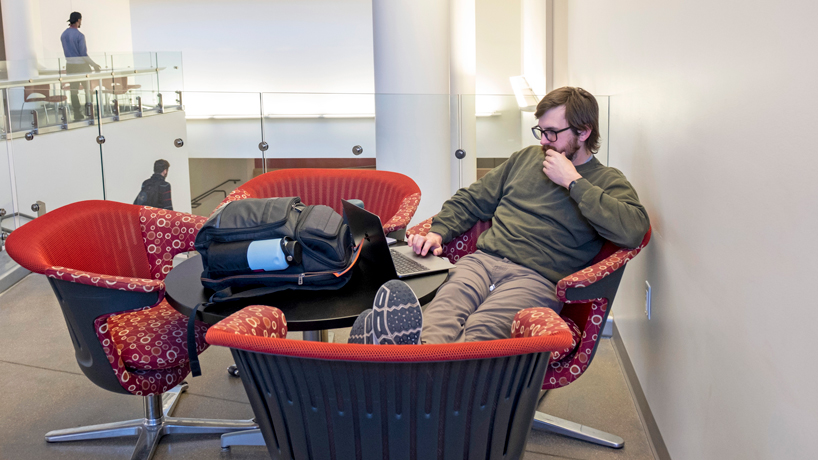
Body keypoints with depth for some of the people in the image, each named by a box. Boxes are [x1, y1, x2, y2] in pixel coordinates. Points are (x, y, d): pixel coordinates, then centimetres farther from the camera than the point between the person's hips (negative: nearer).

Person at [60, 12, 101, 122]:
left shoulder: (63, 35, 7)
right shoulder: (80, 35, -15)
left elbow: (66, 52, 12)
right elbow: (83, 54, -16)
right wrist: (94, 64, -9)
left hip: (70, 65, 6)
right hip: (81, 65, -6)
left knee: (74, 91, 6)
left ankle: (77, 114, 6)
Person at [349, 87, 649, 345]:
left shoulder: (607, 181, 10)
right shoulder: (526, 158, 27)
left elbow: (633, 230, -12)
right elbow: (471, 200, 31)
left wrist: (572, 181, -6)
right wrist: (438, 232, 11)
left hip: (536, 279, -4)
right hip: (483, 260, 5)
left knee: (480, 330, -37)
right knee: (440, 317, -33)